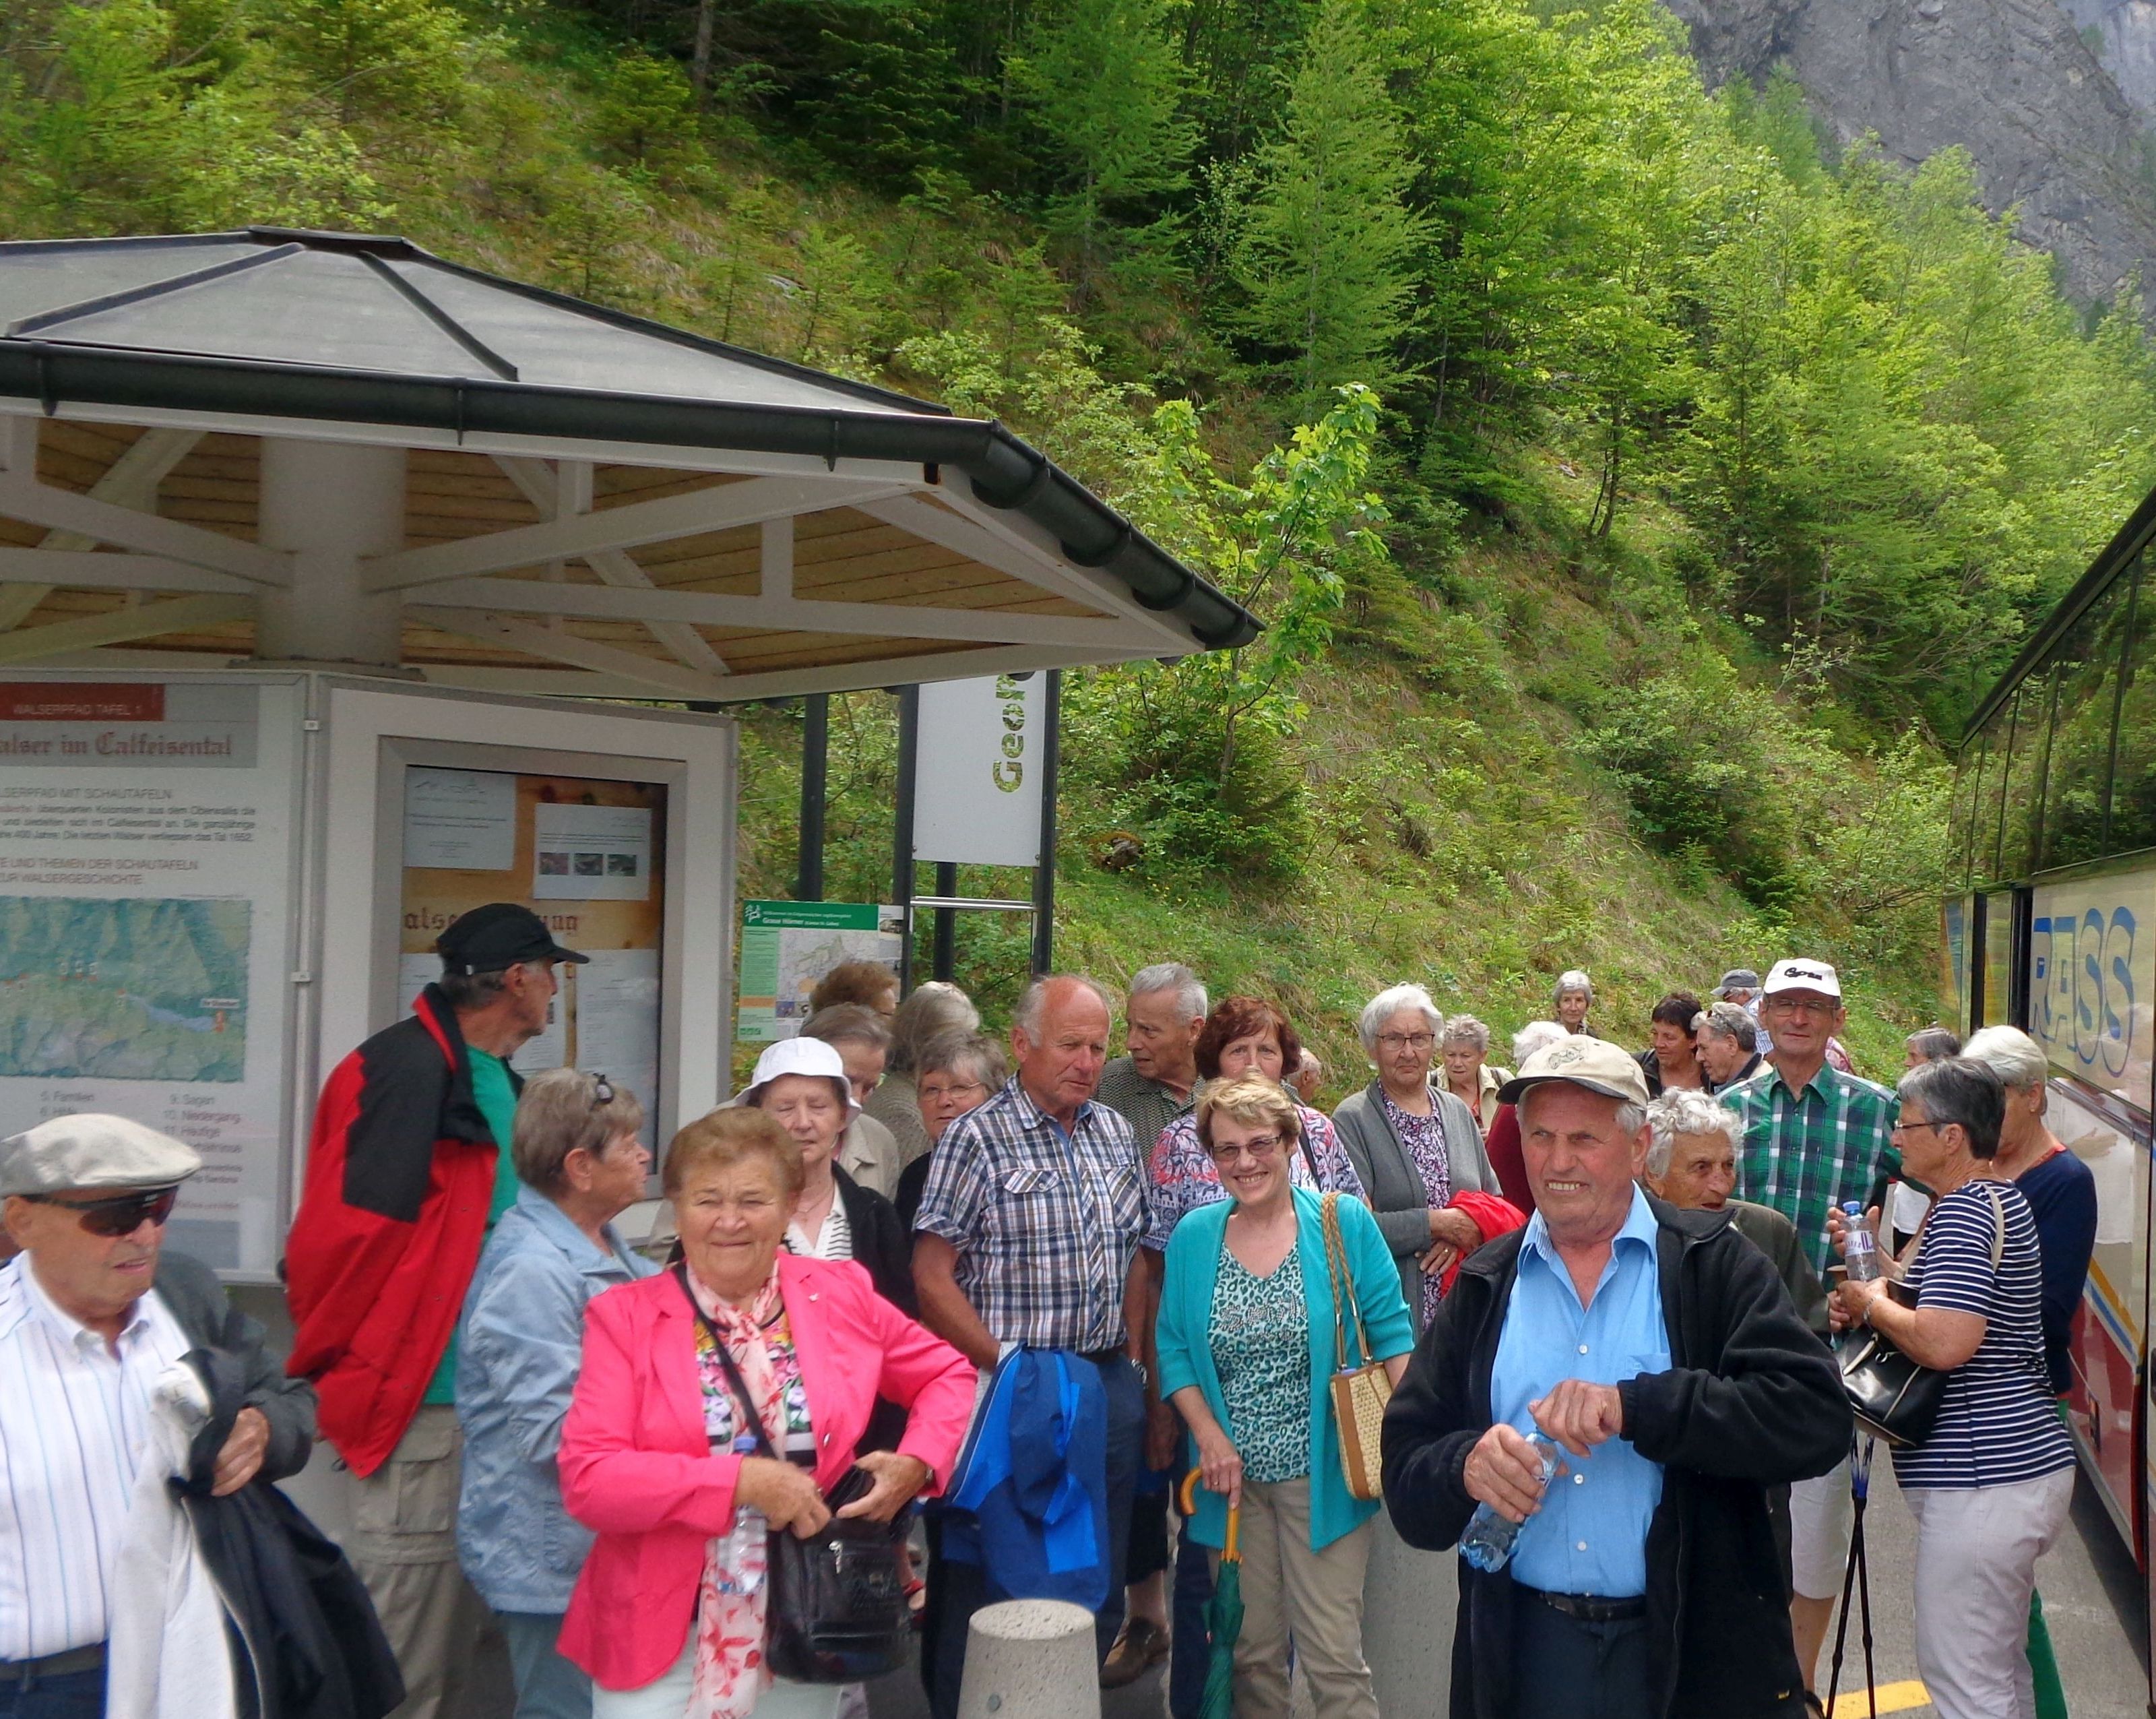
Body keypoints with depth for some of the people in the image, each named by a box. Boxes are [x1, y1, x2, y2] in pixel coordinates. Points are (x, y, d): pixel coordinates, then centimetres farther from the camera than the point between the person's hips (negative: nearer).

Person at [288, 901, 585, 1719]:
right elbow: (338, 1231, -20)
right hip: (419, 1401, -9)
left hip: (486, 1394, 9)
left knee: (456, 1625, 18)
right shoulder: (406, 1069, -16)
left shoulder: (495, 1080, 13)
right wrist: (338, 1367, -10)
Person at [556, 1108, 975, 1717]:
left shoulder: (842, 1295, 0)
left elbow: (947, 1374, 13)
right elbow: (587, 1479, -14)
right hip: (662, 1642, -2)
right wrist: (741, 1480, -21)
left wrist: (917, 1464, -6)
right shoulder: (625, 1316, -6)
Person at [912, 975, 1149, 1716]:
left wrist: (1137, 1364, 8)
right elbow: (931, 1276, -12)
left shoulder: (1115, 1133, 9)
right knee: (989, 1580, 4)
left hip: (1111, 1383, 6)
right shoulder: (977, 1138, -9)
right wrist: (1006, 1366, -13)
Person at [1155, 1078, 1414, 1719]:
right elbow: (1174, 1349, 6)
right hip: (1233, 1475, 3)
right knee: (1251, 1652, 10)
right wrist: (1210, 1436, -6)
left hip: (1321, 1472, -3)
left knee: (1333, 1656, -3)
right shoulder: (1193, 1237, 4)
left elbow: (1391, 1334, -2)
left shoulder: (1345, 1223, -4)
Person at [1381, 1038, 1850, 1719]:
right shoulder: (1483, 1290, 5)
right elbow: (1406, 1469, 3)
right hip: (1526, 1650, 2)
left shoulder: (1715, 1264, -3)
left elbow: (1817, 1418, -16)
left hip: (1693, 1653, -2)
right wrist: (1465, 1467, -19)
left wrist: (1636, 1406, -24)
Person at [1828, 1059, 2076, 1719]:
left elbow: (1944, 1342, -29)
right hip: (2018, 1464, 11)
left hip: (1981, 1481, -11)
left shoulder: (1966, 1209, -18)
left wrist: (1872, 1304, -12)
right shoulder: (1997, 1197, 15)